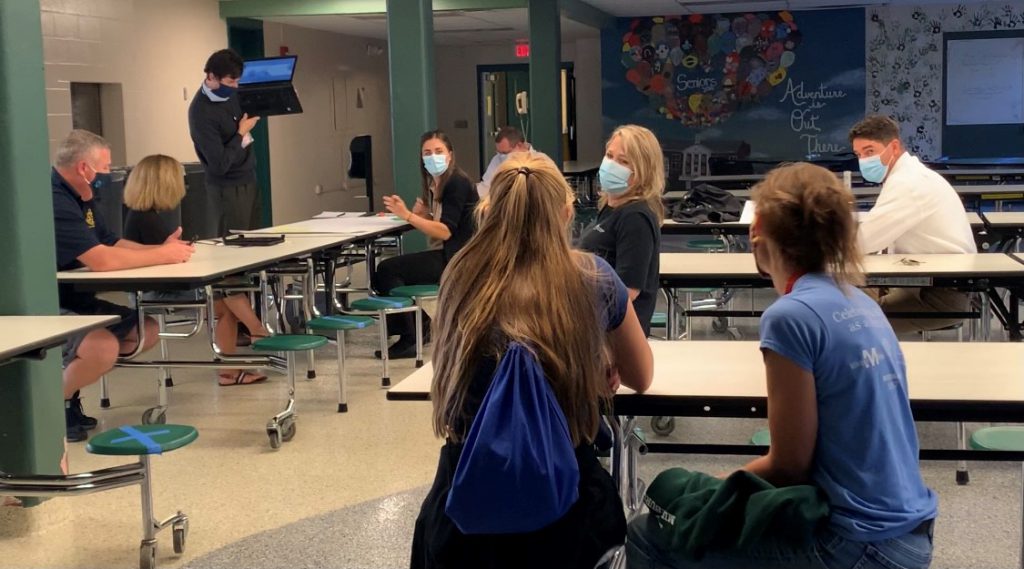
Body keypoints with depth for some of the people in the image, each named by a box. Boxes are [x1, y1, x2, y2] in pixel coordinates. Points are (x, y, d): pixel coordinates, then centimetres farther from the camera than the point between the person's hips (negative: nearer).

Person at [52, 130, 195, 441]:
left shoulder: (80, 199, 10)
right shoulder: (54, 203, -24)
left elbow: (113, 243, 13)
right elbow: (102, 259, -31)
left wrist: (161, 249, -5)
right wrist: (162, 256, -20)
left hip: (74, 301, 11)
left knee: (146, 330, 6)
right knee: (104, 346, -33)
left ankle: (67, 389, 12)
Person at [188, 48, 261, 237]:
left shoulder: (229, 92, 0)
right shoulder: (201, 113, -23)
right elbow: (219, 165, -24)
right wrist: (241, 133, -15)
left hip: (248, 180, 7)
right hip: (228, 189, -7)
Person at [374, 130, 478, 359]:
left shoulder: (457, 183, -15)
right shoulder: (434, 182, 12)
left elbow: (446, 231, -22)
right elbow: (432, 222, 13)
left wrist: (407, 215, -27)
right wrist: (420, 212, -7)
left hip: (457, 259, -9)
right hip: (444, 255, 9)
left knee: (387, 270, -17)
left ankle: (409, 339, -10)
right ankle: (420, 325, 16)